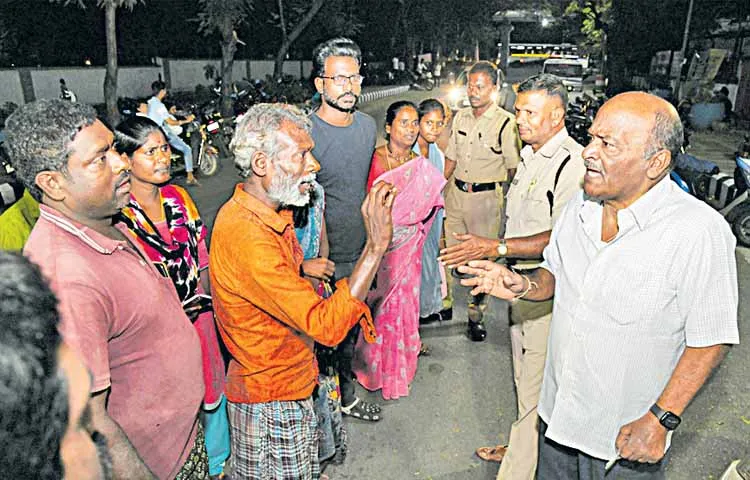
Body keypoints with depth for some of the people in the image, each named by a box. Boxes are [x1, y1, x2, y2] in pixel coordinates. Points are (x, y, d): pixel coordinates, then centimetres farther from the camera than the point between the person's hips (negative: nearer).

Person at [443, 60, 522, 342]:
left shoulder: (506, 122, -9)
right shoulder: (460, 117, 10)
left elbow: (514, 167, -6)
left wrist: (502, 197, -7)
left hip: (486, 197, -5)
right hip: (456, 192, 5)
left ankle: (476, 316, 16)